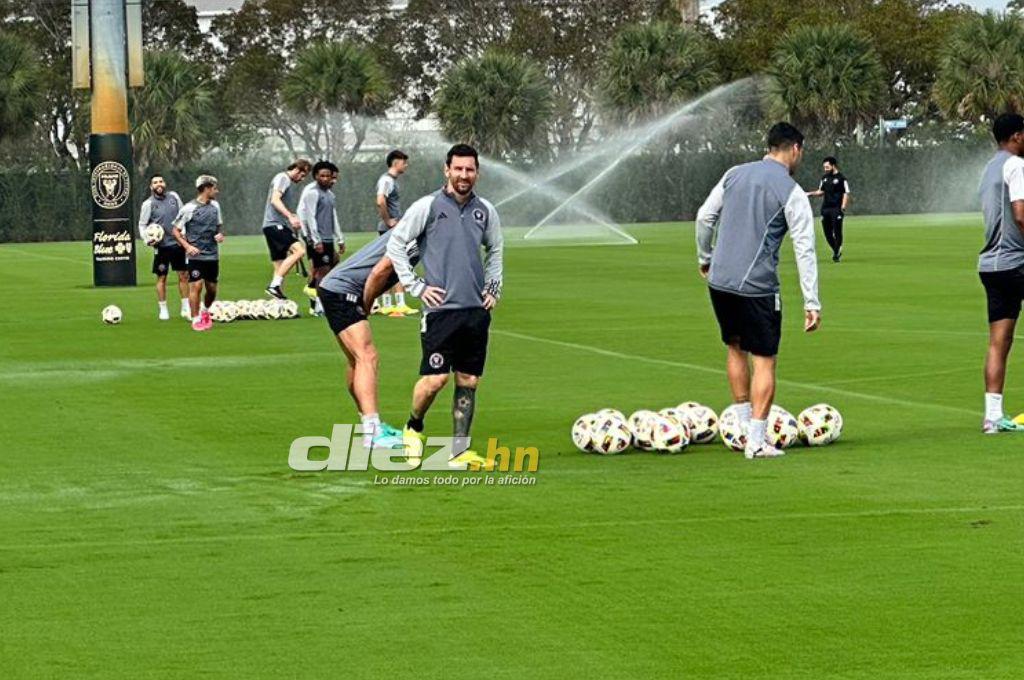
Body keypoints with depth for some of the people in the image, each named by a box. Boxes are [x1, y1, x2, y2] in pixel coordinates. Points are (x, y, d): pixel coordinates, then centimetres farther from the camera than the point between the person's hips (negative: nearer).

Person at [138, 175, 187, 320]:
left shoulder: (173, 197, 5)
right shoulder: (148, 204, -4)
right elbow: (142, 225, 2)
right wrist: (147, 240, -13)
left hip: (178, 243, 3)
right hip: (161, 246, -3)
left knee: (183, 275, 5)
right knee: (161, 277, 2)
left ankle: (185, 308, 14)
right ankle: (162, 310, 12)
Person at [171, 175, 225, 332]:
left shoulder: (215, 206, 9)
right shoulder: (189, 208, -9)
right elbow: (175, 230, -4)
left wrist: (220, 235, 2)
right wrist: (187, 246, -15)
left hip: (213, 255, 5)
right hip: (195, 255, -5)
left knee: (212, 288, 9)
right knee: (196, 286, -11)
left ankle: (205, 311, 35)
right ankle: (196, 320, -1)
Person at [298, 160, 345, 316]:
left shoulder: (329, 193, 19)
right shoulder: (312, 192, -10)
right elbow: (310, 217, -15)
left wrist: (340, 239, 24)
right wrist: (316, 240, -20)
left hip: (328, 239, 9)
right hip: (317, 240, -9)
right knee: (323, 270, -10)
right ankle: (319, 307, -9)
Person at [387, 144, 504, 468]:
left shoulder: (485, 211, 10)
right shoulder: (427, 207, -4)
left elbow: (495, 250, 26)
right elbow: (395, 244, 0)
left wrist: (493, 287, 15)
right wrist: (416, 286, -4)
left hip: (477, 309, 5)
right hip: (441, 308, -5)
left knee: (468, 381, 5)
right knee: (434, 378, -10)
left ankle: (459, 450, 11)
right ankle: (413, 428, 17)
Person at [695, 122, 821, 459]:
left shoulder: (734, 174, 9)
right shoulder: (791, 193, -6)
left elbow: (704, 217, 11)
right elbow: (804, 250, -9)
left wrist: (704, 258, 26)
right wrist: (811, 303, -8)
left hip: (719, 280, 5)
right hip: (756, 286, -5)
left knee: (735, 347, 22)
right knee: (764, 361, 2)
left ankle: (745, 426, 26)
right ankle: (756, 442, -1)